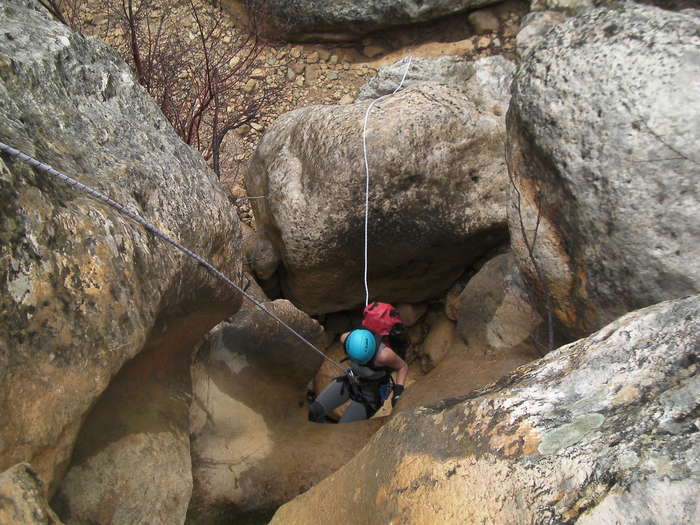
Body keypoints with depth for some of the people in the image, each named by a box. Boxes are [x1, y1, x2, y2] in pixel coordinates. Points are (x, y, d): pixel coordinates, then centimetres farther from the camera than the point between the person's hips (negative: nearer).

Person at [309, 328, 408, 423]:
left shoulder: (383, 355, -39)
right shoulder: (346, 338, -27)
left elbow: (403, 367, -18)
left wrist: (398, 391, -29)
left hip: (372, 394, -4)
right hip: (351, 381, 4)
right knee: (312, 411, -8)